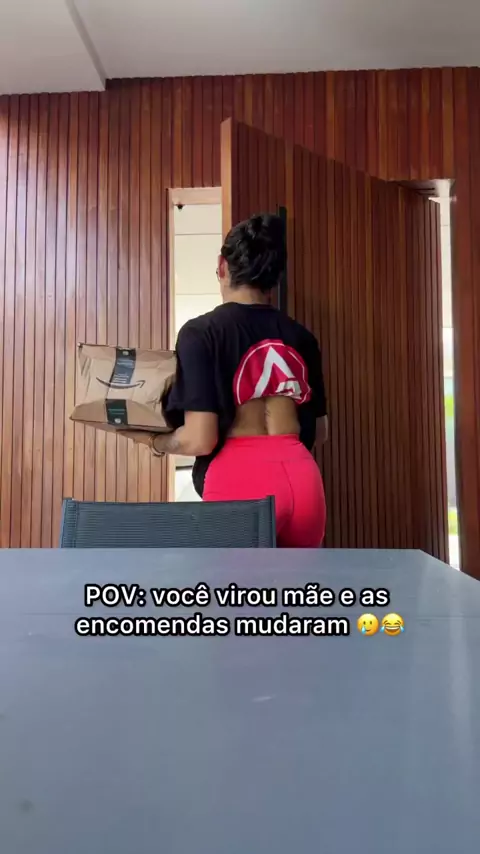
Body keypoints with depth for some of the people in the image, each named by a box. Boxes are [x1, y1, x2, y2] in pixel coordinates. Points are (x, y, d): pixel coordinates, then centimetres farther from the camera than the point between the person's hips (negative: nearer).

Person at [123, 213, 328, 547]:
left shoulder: (201, 332, -3)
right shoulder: (300, 337, 11)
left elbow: (199, 440, -11)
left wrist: (155, 441, 9)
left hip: (242, 482, -5)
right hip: (303, 478, 5)